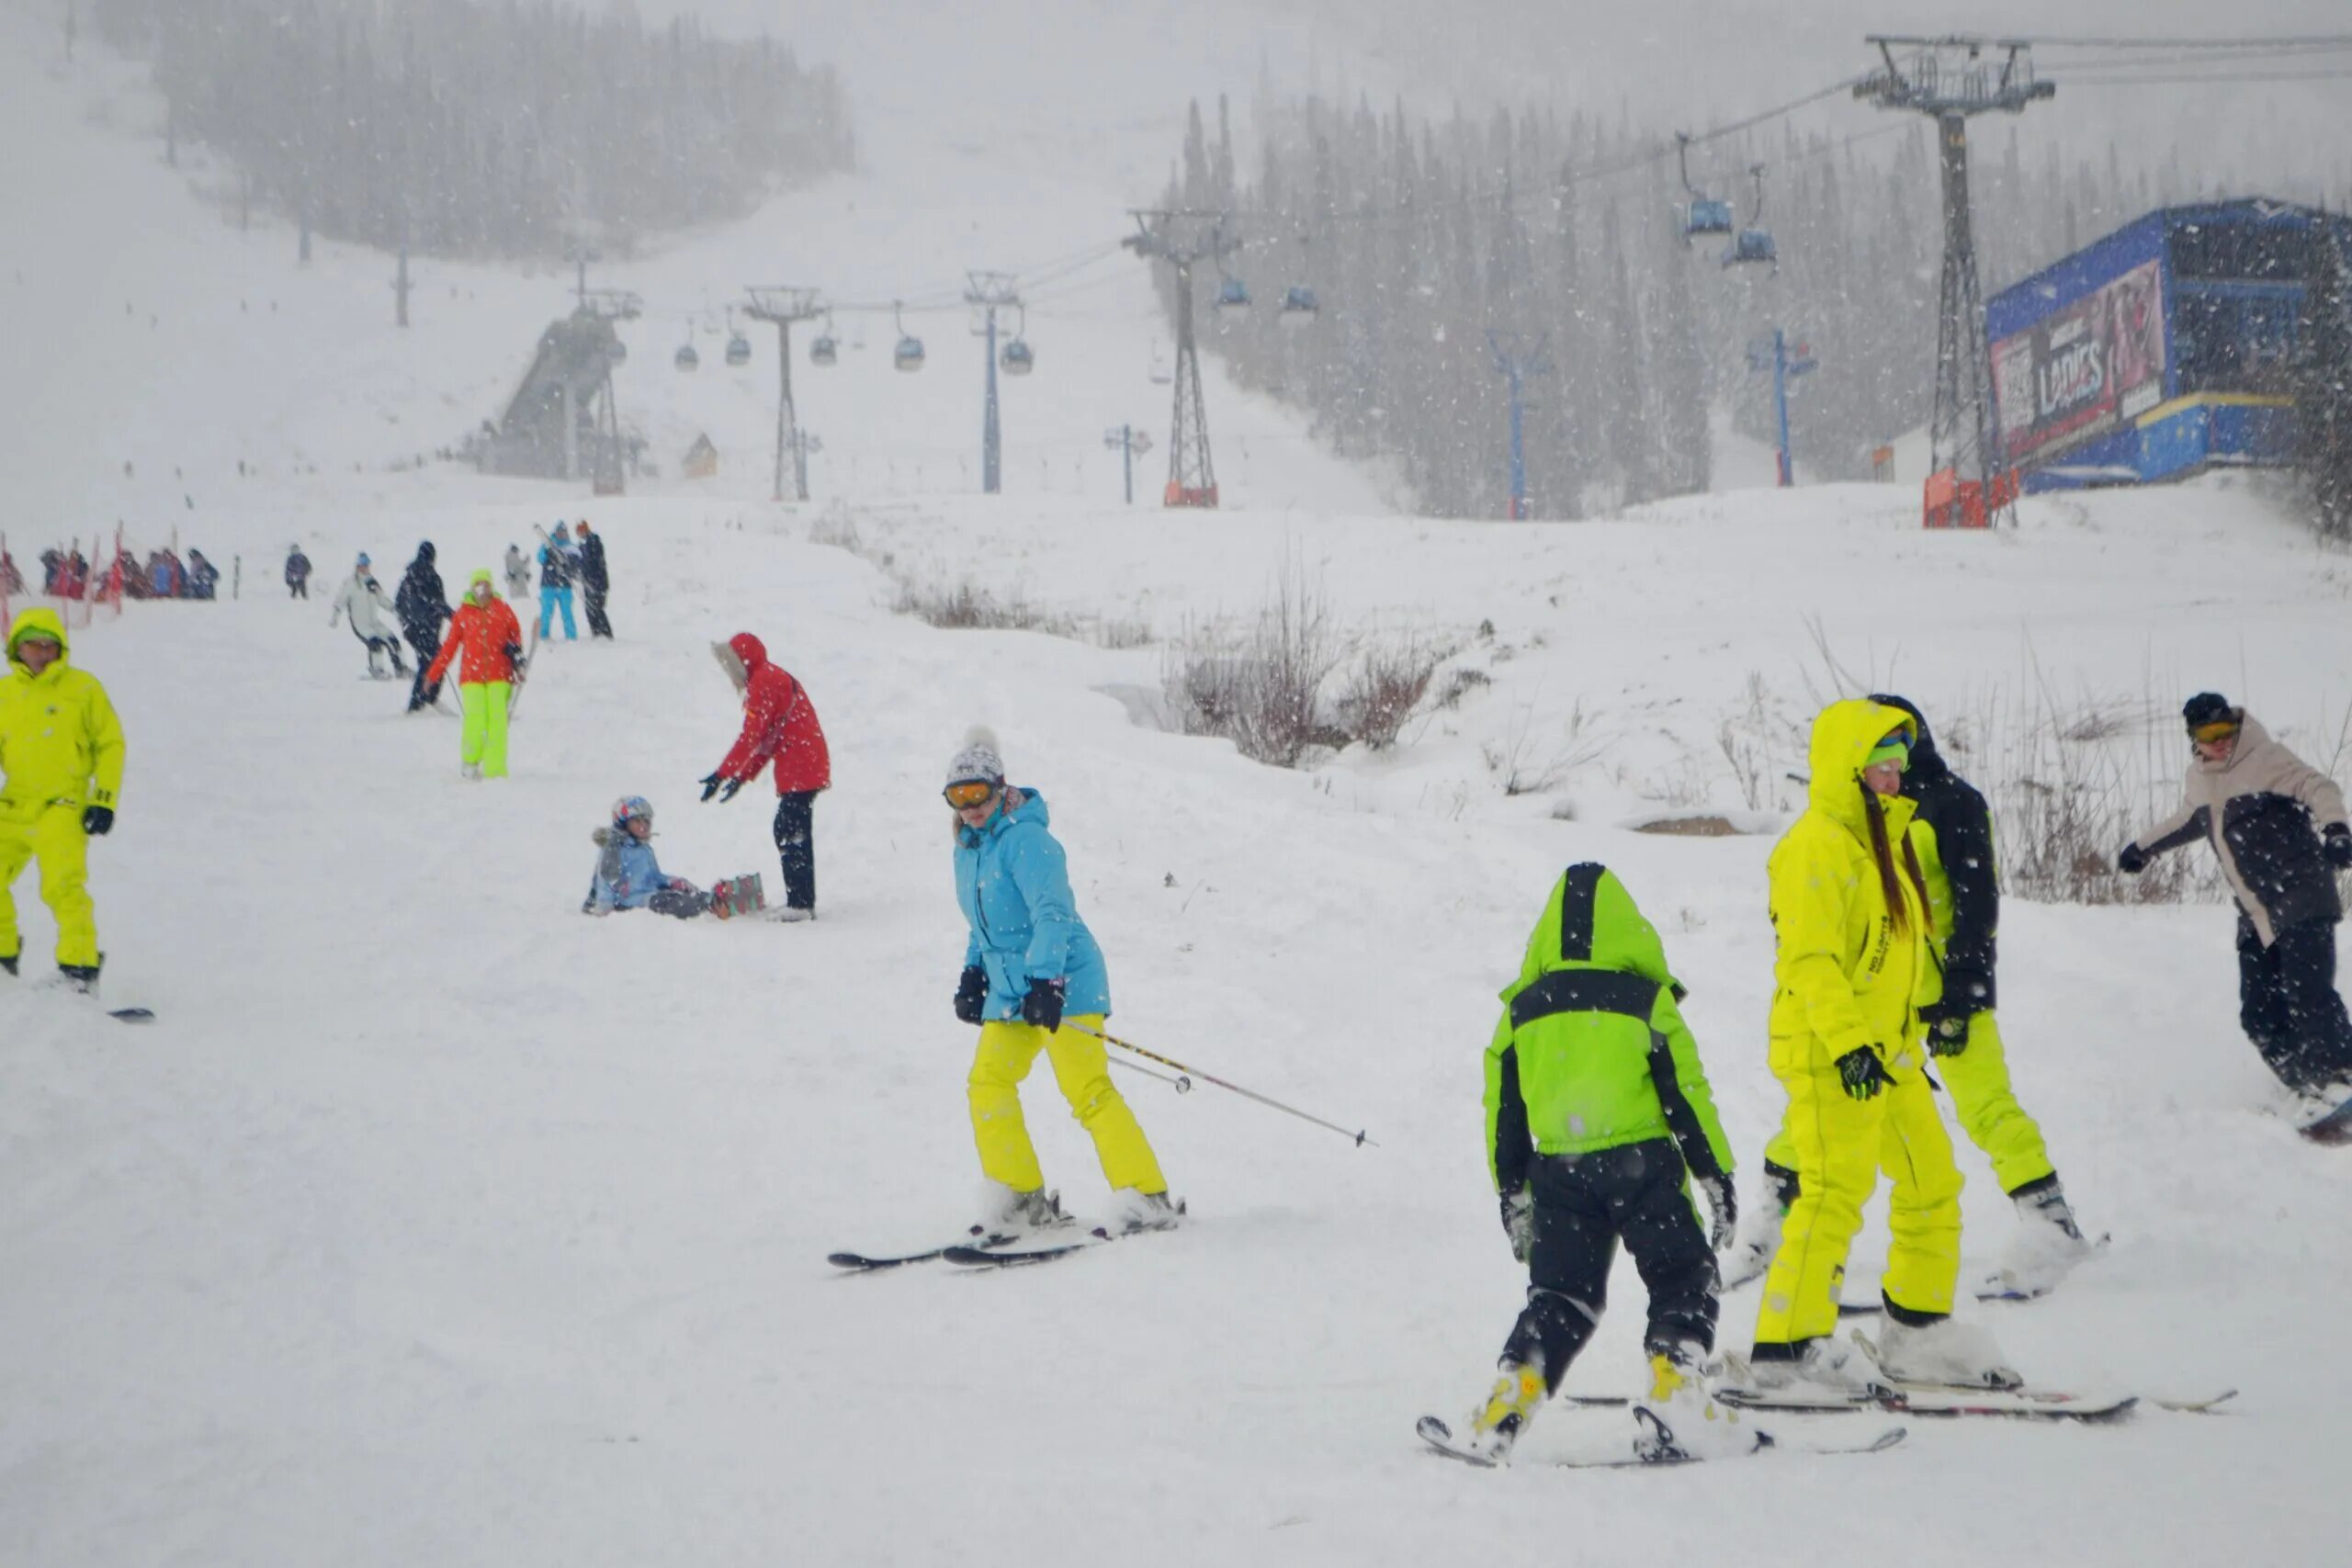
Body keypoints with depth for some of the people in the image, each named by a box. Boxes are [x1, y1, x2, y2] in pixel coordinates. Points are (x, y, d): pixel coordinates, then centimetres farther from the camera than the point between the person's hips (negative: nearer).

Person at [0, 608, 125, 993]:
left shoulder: (83, 688, 0)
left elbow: (110, 744, 2)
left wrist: (104, 801, -5)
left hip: (63, 806, -5)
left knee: (63, 885, -21)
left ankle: (80, 966, -16)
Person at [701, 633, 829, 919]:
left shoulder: (763, 682, -11)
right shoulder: (774, 678, 20)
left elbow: (751, 736, -18)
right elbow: (766, 739, 22)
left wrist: (722, 774, -17)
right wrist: (743, 777, 19)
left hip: (799, 772, -10)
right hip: (809, 768, 10)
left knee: (789, 834, -11)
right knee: (793, 834, 12)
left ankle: (799, 904, -13)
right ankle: (803, 902, 15)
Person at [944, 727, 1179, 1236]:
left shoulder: (1025, 840, -16)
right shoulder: (968, 848, 13)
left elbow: (1053, 915, -25)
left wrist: (1044, 981, -33)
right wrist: (973, 974, 21)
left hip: (1061, 983, -9)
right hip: (1009, 989, 9)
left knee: (1088, 1091, -15)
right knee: (987, 1084, 1)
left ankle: (1148, 1199, -14)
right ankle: (1023, 1197, 9)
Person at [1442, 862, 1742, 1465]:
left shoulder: (1522, 1011, 8)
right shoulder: (1646, 1001, -2)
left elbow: (1503, 1109, 11)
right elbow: (1686, 1091, -2)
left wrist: (1511, 1193, 20)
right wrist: (1716, 1175, 5)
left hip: (1556, 1172, 3)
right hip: (1641, 1163, -3)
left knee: (1561, 1295, 13)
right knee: (1683, 1280, 9)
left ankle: (1509, 1403, -1)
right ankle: (1675, 1391, -7)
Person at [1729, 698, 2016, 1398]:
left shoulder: (1883, 839, 20)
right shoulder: (1817, 844, -11)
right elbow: (1810, 957, -19)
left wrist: (1907, 1040, 25)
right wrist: (1848, 1043, -26)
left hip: (1888, 1053, 10)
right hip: (1825, 1052, -10)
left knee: (1932, 1183, 13)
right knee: (1836, 1189, -15)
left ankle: (1918, 1333, 23)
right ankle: (1788, 1345, -13)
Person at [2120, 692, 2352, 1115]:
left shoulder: (2265, 760, -7)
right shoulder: (2199, 778, 13)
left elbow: (2318, 788, -19)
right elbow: (2190, 820, 34)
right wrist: (2143, 847, 42)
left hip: (2301, 901, -7)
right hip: (2256, 917, 7)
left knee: (2308, 995, -21)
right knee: (2260, 1016, -3)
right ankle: (2309, 1088, 1)